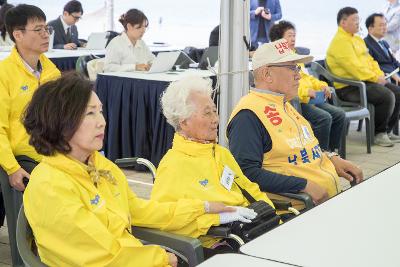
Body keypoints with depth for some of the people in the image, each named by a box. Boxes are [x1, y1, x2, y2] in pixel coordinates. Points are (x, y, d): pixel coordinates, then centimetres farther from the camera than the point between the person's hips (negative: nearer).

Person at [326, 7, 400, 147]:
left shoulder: (358, 39, 19)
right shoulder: (340, 41, -14)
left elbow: (370, 60, 19)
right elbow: (354, 67, -22)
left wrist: (380, 75, 1)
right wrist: (375, 78, -17)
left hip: (366, 81, 10)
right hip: (349, 88, -10)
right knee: (387, 96, -24)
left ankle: (386, 131, 11)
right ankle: (378, 134, -7)